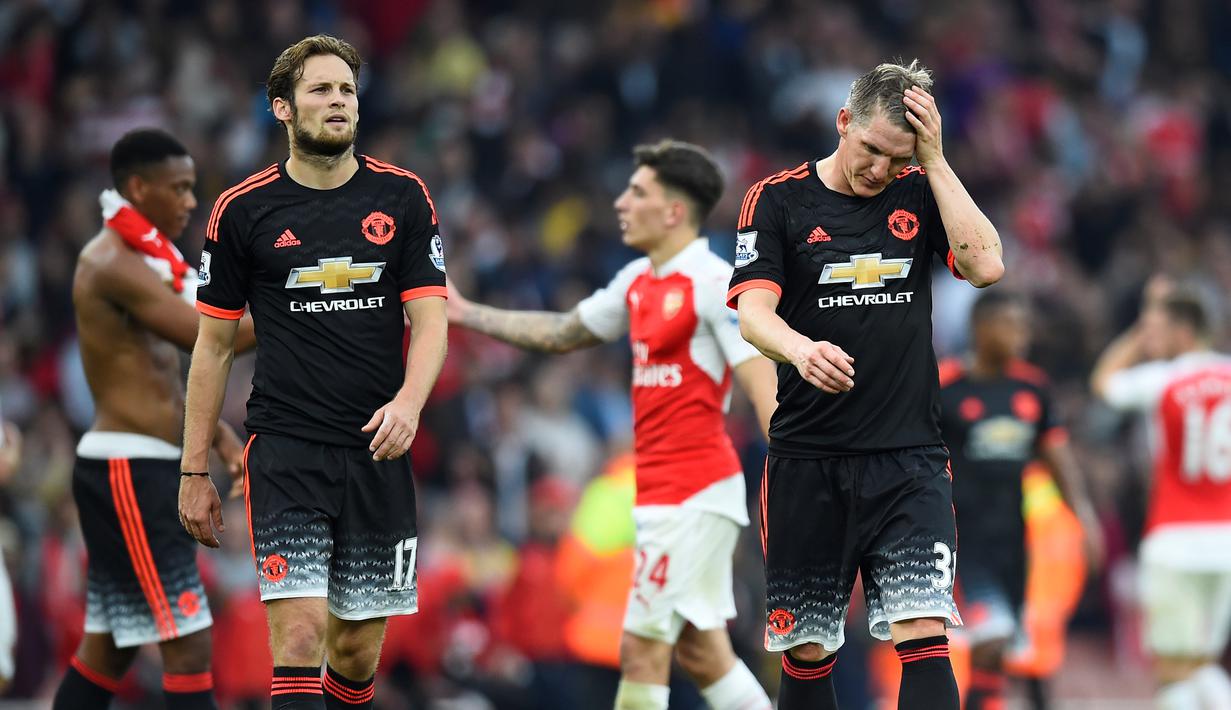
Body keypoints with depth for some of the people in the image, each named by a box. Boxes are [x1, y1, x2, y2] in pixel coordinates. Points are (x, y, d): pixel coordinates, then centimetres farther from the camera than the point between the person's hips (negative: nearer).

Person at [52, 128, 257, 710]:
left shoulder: (142, 260, 16)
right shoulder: (113, 264, -16)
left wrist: (217, 433, 14)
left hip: (142, 472, 11)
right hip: (127, 473, -11)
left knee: (108, 647, 14)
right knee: (188, 642, -13)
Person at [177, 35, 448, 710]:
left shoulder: (403, 197, 5)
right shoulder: (242, 211, 1)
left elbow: (430, 322, 1)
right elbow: (213, 346, 7)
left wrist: (407, 403, -20)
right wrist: (195, 473, 5)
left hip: (378, 451, 2)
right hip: (284, 447, -2)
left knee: (359, 647, 6)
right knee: (300, 630, -16)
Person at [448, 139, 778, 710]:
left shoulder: (714, 283, -13)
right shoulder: (638, 282, 13)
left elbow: (764, 389, -19)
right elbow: (562, 333, 29)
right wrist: (465, 313, 30)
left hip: (694, 495, -9)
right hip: (660, 493, 9)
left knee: (641, 649, -8)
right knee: (699, 651, 10)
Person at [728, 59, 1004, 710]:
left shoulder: (919, 192, 7)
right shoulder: (778, 199, 0)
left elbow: (986, 265, -8)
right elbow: (753, 312, -10)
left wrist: (934, 160, -9)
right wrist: (801, 349, -32)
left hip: (909, 459, 0)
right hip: (806, 460, 0)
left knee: (924, 635, -14)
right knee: (806, 652, 5)